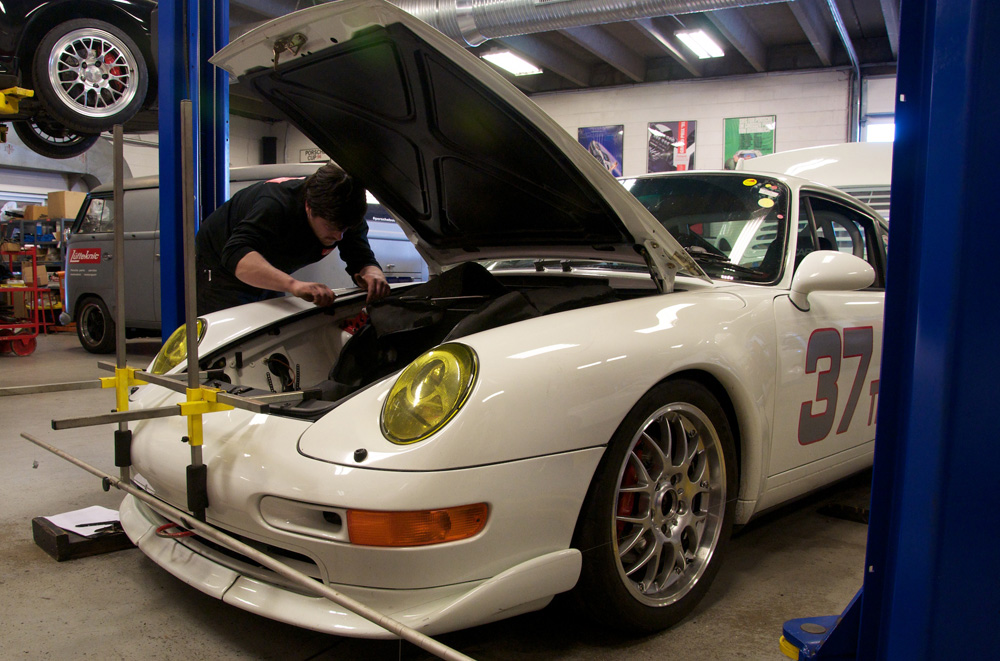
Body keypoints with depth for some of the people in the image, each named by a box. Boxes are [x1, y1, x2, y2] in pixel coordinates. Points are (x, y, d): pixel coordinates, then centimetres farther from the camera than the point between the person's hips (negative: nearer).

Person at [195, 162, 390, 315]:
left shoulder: (346, 218, -22)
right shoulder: (276, 205, -42)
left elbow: (363, 260, -21)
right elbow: (237, 255, -56)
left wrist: (373, 274, -49)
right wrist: (294, 285, -72)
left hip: (268, 278, 6)